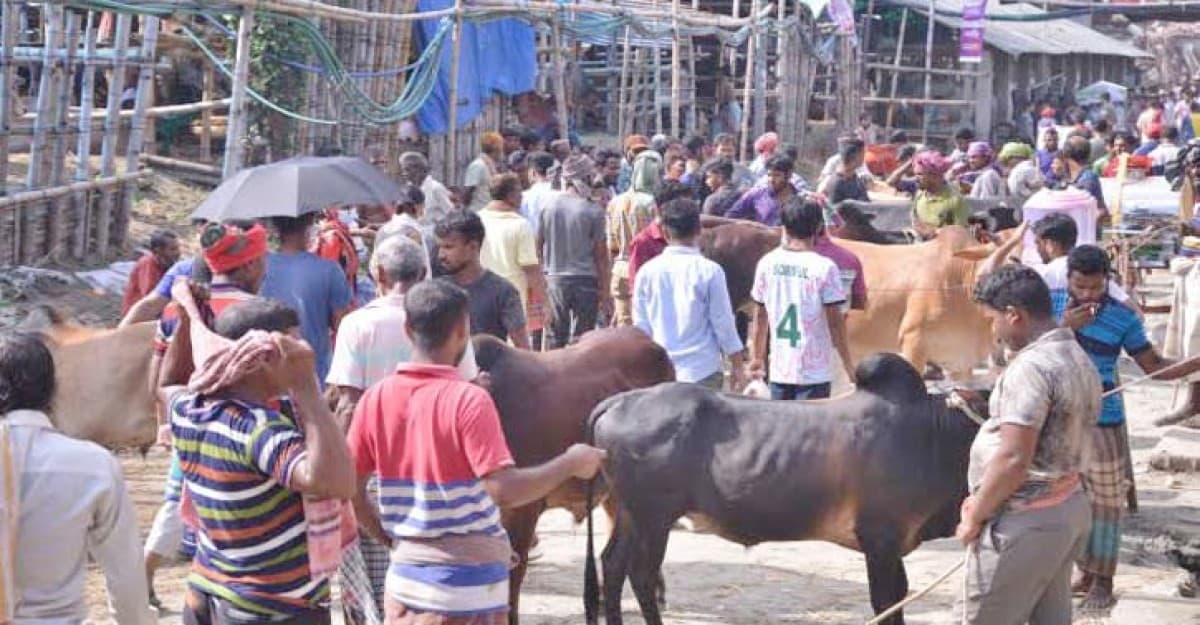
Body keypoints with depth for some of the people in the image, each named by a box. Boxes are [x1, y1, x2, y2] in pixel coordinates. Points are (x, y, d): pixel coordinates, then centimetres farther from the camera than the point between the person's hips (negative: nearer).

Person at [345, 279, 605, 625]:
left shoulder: (376, 398, 0)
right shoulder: (468, 400, -16)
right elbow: (505, 489, -22)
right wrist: (570, 463, -9)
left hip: (405, 573, 5)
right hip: (469, 581, -5)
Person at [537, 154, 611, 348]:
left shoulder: (549, 207, 0)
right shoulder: (593, 212, -9)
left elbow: (539, 246, 7)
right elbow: (601, 255, -6)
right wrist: (605, 292, 0)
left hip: (555, 279, 3)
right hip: (586, 281, -3)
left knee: (555, 339, 11)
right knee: (580, 340, 2)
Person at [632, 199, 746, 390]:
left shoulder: (648, 272, 0)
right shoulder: (709, 271, -8)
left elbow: (641, 325, 5)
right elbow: (724, 323, -5)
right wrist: (737, 366, 6)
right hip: (703, 370, -2)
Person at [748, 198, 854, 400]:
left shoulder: (767, 264, 0)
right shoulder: (824, 268, -12)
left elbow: (760, 317, 7)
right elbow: (835, 321, -10)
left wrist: (757, 357, 18)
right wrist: (847, 363, 0)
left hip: (779, 370, 4)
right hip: (815, 373, -4)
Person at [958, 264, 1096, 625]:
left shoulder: (1031, 367, -20)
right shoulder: (1078, 359, 10)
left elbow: (1013, 459, -25)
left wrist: (975, 517, -12)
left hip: (1025, 523, -10)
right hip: (1069, 509, 10)